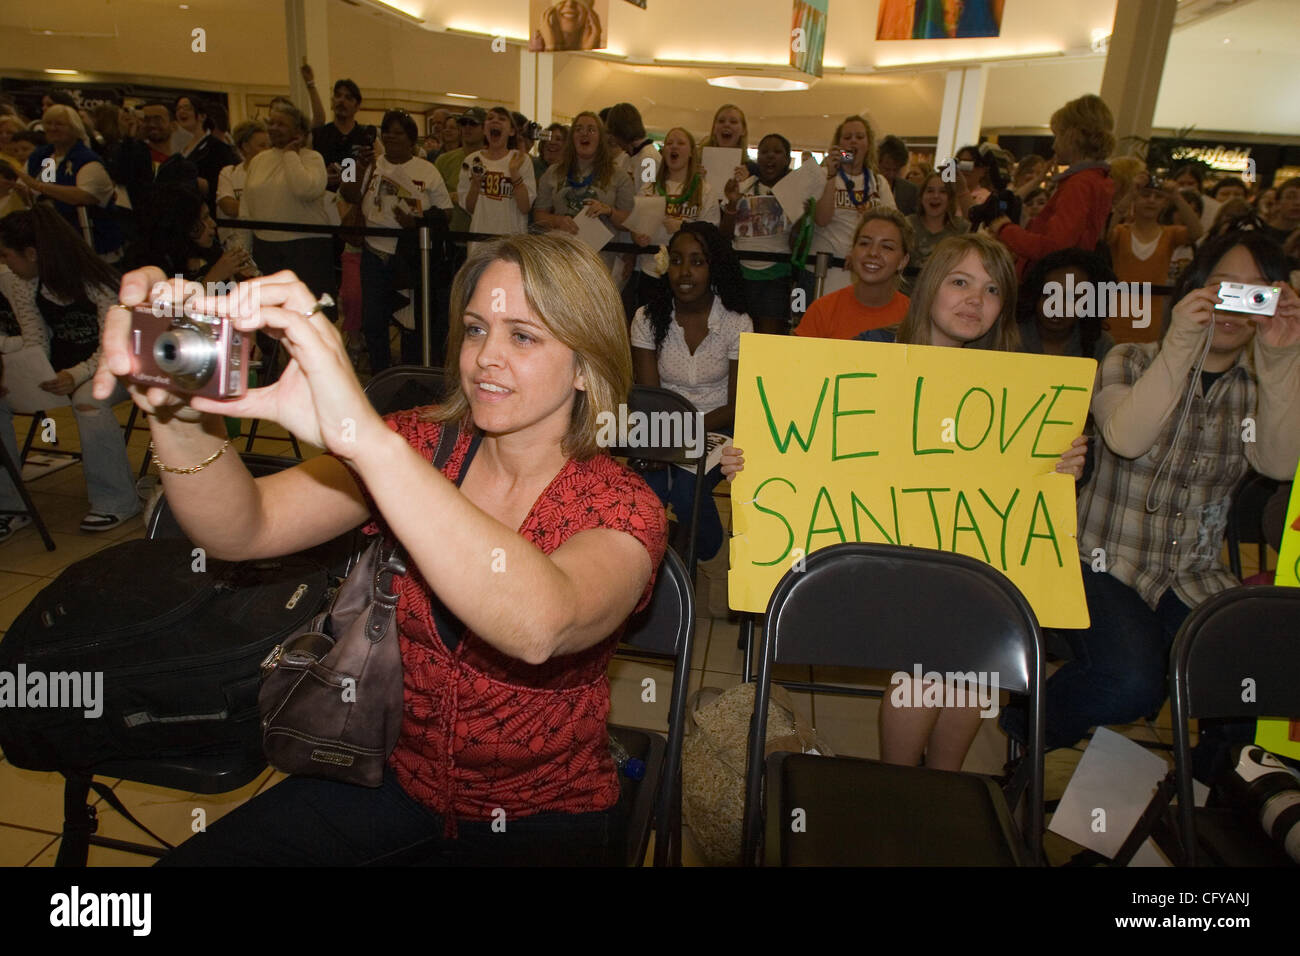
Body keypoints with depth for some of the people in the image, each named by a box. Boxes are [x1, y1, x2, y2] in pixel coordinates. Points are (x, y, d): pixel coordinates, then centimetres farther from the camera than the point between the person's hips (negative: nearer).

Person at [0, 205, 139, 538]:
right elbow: (36, 346, -4)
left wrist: (77, 375, -41)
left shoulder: (96, 282, -21)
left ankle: (117, 501, -22)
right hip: (63, 363, 6)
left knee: (87, 400, -38)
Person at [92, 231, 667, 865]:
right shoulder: (421, 444, -6)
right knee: (193, 857, -10)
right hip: (401, 777, 3)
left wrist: (368, 439, -48)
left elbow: (541, 627, -40)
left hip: (542, 816, -2)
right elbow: (243, 531, -16)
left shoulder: (622, 508, -17)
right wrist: (180, 418, -37)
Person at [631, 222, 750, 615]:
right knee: (647, 488, -30)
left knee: (687, 490, -30)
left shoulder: (736, 324, -6)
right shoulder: (648, 318, -2)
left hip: (716, 431, -1)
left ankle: (717, 568, -2)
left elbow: (737, 406, -7)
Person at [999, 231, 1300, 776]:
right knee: (1131, 681, -28)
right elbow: (1126, 438, -20)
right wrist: (1180, 345, -26)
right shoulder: (1131, 362, 2)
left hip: (1194, 578, 4)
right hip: (1106, 564, -4)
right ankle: (1027, 727, 2)